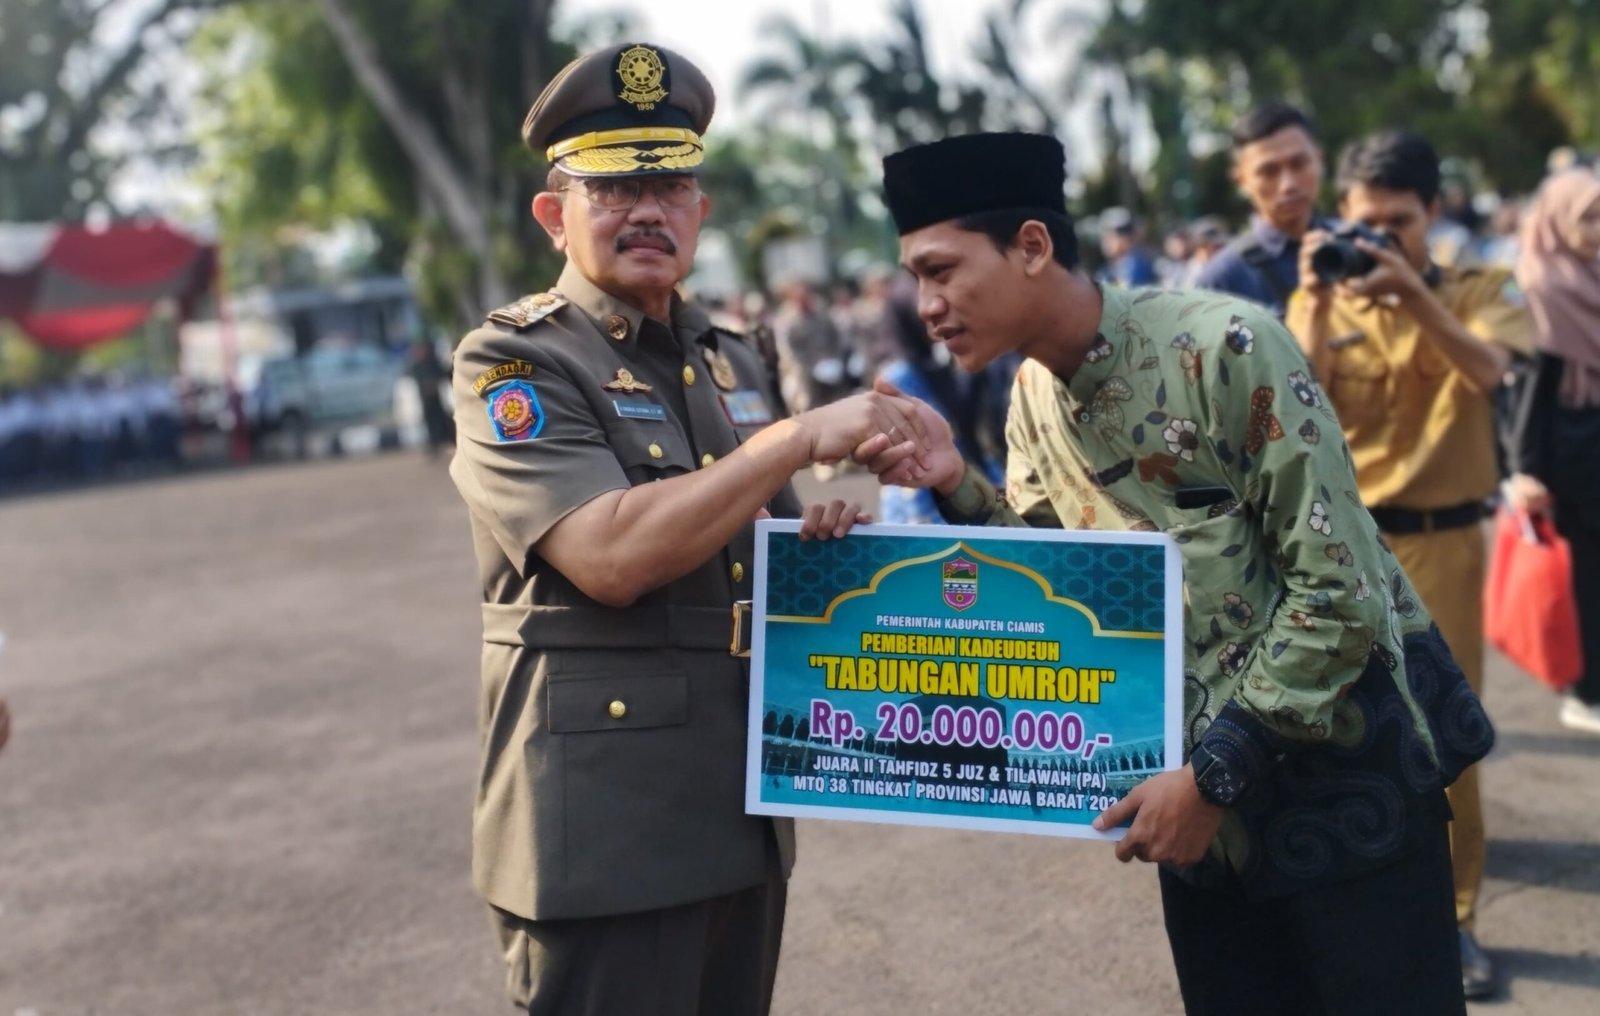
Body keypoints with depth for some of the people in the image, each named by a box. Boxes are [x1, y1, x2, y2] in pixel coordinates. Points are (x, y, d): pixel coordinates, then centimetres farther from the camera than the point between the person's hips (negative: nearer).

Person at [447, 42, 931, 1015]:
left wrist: (814, 535, 0)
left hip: (745, 815, 7)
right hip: (608, 828, -7)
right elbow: (612, 556, -24)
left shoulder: (731, 360, 12)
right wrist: (801, 437, -22)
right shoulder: (513, 363, -9)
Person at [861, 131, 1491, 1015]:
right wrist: (955, 486, -9)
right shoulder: (1033, 399, 2)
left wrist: (1215, 775, -18)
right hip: (1201, 798, 6)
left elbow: (1339, 587, -20)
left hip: (1344, 780, -6)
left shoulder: (1225, 346, -20)